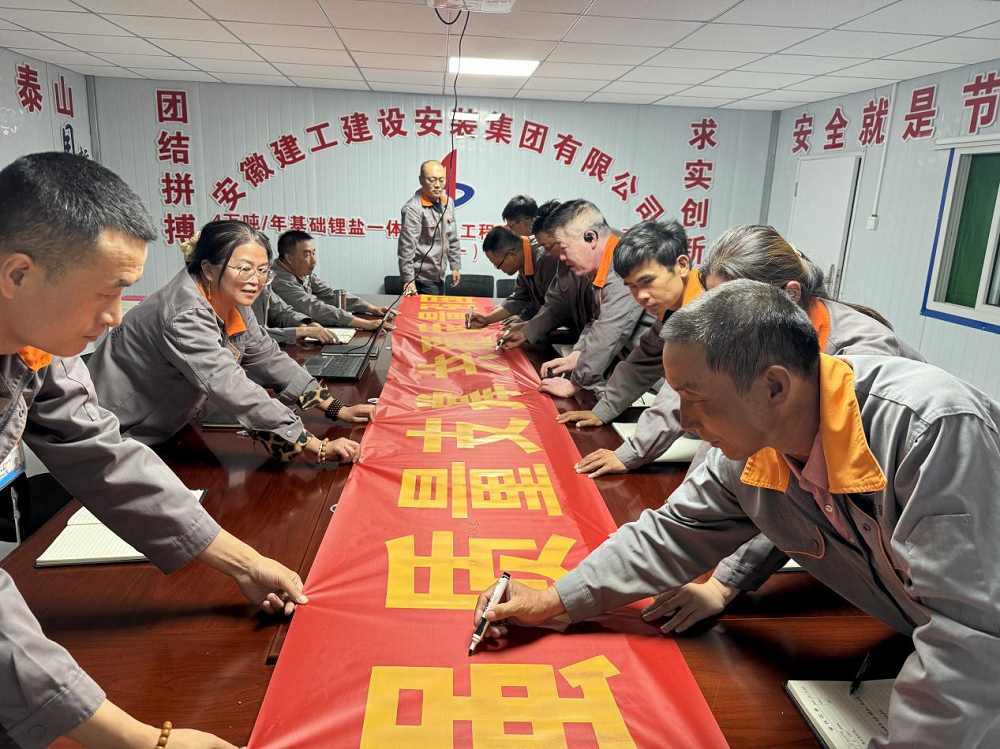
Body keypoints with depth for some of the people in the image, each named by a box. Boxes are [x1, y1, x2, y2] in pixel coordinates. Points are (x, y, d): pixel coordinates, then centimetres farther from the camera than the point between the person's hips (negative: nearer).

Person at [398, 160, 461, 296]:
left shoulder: (448, 203, 5)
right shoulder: (413, 208, -18)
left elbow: (452, 239, 13)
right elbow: (406, 248, -20)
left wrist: (455, 266, 12)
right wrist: (408, 280, -22)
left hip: (439, 276, 8)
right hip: (422, 279, -7)